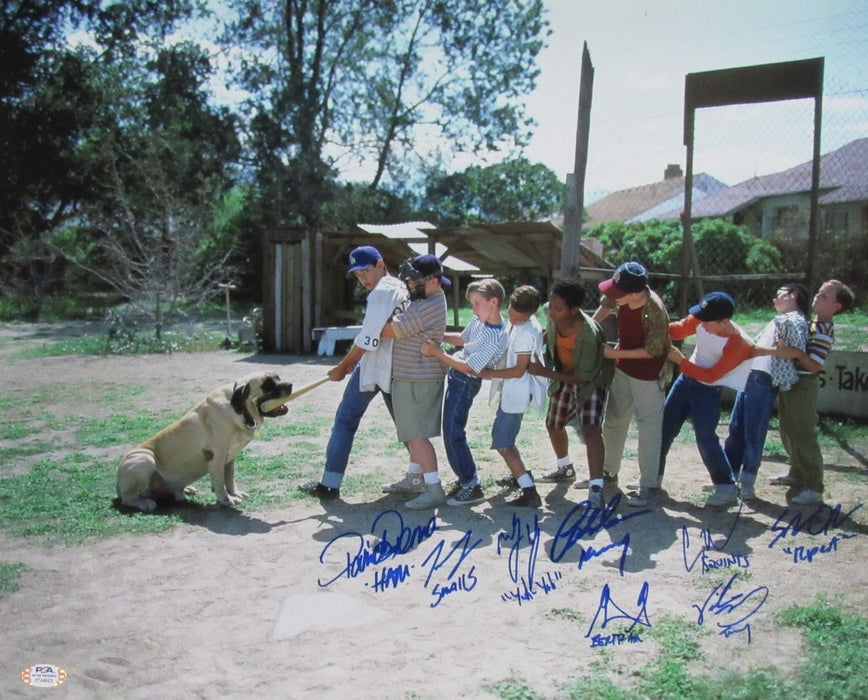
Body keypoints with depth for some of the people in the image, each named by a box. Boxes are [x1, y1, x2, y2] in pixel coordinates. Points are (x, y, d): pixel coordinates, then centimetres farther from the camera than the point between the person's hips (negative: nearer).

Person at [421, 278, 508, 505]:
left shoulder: (496, 338, -25)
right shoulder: (479, 321, 1)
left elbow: (468, 368, -24)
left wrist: (437, 353, -24)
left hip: (465, 382, -9)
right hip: (454, 374, 9)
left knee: (453, 434, -6)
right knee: (451, 432, 14)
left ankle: (472, 487, 3)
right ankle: (465, 478, 26)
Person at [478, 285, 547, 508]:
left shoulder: (526, 333, -23)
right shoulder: (518, 324, 6)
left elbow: (519, 370, -22)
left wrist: (489, 373, -18)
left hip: (516, 393, -10)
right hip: (510, 390, 10)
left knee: (503, 444, -8)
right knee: (502, 437, 23)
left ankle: (530, 493, -8)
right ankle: (521, 475, 39)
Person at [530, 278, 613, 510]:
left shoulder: (589, 334, -37)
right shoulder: (553, 318, -20)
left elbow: (584, 376, -30)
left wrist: (544, 372, -30)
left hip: (590, 380, -7)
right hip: (563, 376, 7)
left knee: (590, 427, -26)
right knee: (553, 425, 19)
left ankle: (596, 489, -28)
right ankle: (565, 469, 45)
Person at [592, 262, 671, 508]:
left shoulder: (655, 313, -33)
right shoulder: (621, 296, -16)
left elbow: (652, 350, -22)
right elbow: (606, 305, 8)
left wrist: (615, 353, -20)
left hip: (648, 376, -7)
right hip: (623, 368, 7)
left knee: (649, 430, 2)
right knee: (613, 421, 18)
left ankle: (648, 486, 14)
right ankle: (609, 471, 37)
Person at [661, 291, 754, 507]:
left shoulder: (738, 345, -27)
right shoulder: (701, 320, -13)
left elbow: (711, 375, -22)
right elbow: (678, 330, 3)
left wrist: (680, 361, -25)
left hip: (708, 391, -6)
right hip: (686, 379, 6)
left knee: (706, 439, -10)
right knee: (664, 428, 11)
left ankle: (727, 488, 6)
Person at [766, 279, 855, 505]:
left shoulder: (824, 331, -18)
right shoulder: (812, 323, 10)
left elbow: (815, 366, -23)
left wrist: (797, 353, -36)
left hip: (803, 386, -10)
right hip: (791, 383, 10)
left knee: (803, 435, -6)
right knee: (789, 432, 20)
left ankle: (814, 488, 0)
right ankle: (797, 474, 36)